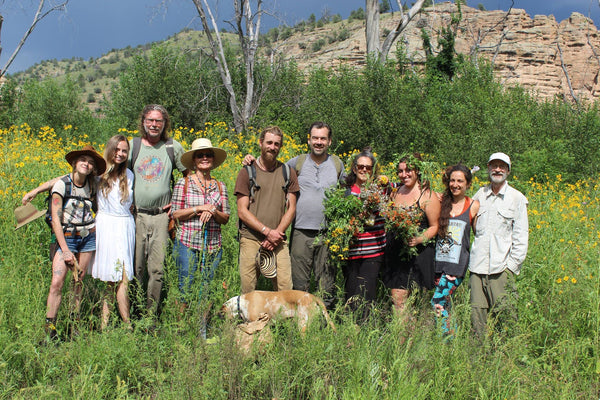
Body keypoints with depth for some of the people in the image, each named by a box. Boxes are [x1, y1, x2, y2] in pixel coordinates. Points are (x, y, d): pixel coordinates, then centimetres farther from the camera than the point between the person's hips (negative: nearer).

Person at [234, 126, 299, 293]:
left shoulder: (288, 173, 13)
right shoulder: (247, 172, 4)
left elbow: (291, 209, 9)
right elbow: (242, 211, -1)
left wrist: (277, 233, -6)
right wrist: (267, 231, -11)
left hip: (278, 242, 2)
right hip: (251, 239, -2)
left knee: (286, 290, -3)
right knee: (247, 292, -1)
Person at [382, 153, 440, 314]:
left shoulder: (428, 196, -3)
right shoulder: (395, 192, 14)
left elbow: (434, 227, -4)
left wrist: (419, 239, -20)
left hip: (418, 252, -5)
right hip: (395, 251, 5)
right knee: (397, 301, 0)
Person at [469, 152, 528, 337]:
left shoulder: (517, 198, 6)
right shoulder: (479, 195, 13)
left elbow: (521, 235, 3)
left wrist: (513, 266, -3)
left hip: (502, 267, -3)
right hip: (477, 266, 3)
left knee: (503, 313, -5)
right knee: (477, 313, 2)